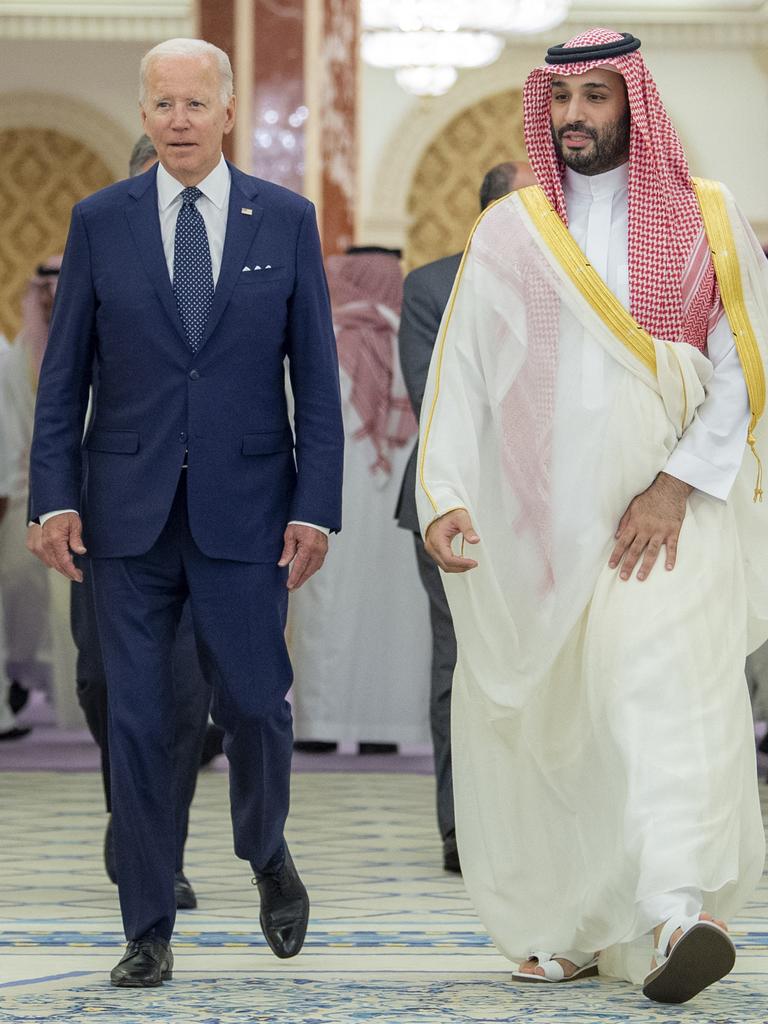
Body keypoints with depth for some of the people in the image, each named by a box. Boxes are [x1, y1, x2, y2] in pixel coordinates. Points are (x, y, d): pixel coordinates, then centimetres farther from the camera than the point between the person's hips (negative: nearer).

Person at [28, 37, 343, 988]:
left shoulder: (286, 220, 4)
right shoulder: (100, 221, 4)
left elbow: (316, 376, 3)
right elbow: (64, 372, 6)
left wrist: (315, 508, -4)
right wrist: (56, 497, -4)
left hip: (245, 513, -1)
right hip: (130, 514, 1)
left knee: (254, 705, 0)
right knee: (136, 723, 1)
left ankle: (267, 854, 32)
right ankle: (148, 931, 10)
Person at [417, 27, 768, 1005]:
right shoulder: (506, 234, 9)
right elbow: (458, 377, 4)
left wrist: (677, 484, -12)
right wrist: (445, 500, -10)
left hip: (666, 517, -2)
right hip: (538, 525, 2)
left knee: (666, 694, -20)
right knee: (550, 725, 3)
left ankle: (676, 917, -32)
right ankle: (569, 931, 15)